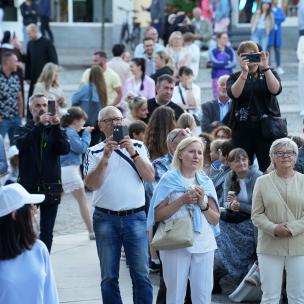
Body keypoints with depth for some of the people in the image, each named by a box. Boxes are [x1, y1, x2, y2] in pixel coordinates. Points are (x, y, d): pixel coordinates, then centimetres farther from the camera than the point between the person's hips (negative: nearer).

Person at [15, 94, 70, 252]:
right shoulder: (23, 130, 8)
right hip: (28, 186, -1)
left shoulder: (56, 131, 11)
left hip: (51, 189, 1)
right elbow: (21, 145, -15)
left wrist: (56, 127, -20)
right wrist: (39, 125, -22)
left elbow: (65, 149, -8)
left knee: (47, 233, 3)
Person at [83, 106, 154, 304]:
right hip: (106, 218, 0)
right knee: (109, 276, 4)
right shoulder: (94, 152, 4)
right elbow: (91, 184, -8)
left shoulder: (138, 147, 8)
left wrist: (132, 152, -12)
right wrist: (105, 158, -17)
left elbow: (150, 176, -3)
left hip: (136, 217, 0)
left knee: (141, 274, -1)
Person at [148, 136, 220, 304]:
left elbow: (215, 220, 13)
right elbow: (158, 216, -4)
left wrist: (202, 203, -4)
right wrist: (182, 200, -12)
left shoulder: (206, 183, 13)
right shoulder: (168, 180, 2)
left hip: (203, 245, 3)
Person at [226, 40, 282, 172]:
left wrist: (265, 67, -15)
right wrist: (244, 72, -18)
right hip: (242, 128, 1)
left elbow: (275, 90, -9)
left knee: (269, 169, -8)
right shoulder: (234, 77, 13)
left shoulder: (269, 74, 13)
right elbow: (234, 94, -9)